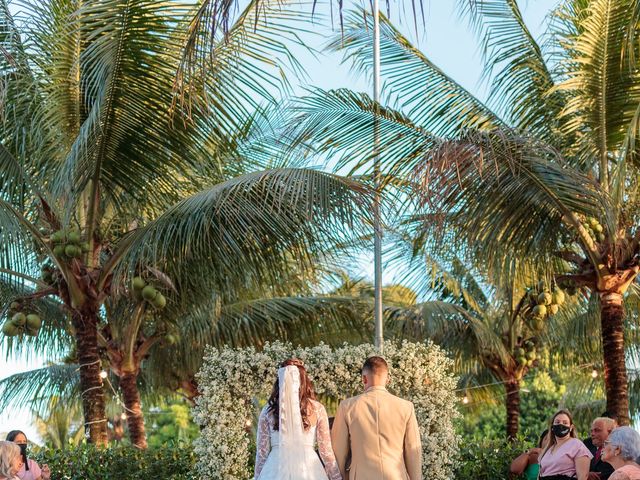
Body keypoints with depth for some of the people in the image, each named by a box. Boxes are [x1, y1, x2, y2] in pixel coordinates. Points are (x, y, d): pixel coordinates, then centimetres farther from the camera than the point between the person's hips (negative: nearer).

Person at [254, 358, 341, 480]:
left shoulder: (268, 410, 1)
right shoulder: (317, 409, 0)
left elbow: (262, 451, 2)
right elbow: (325, 450, 1)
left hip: (276, 470, 0)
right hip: (309, 469, 0)